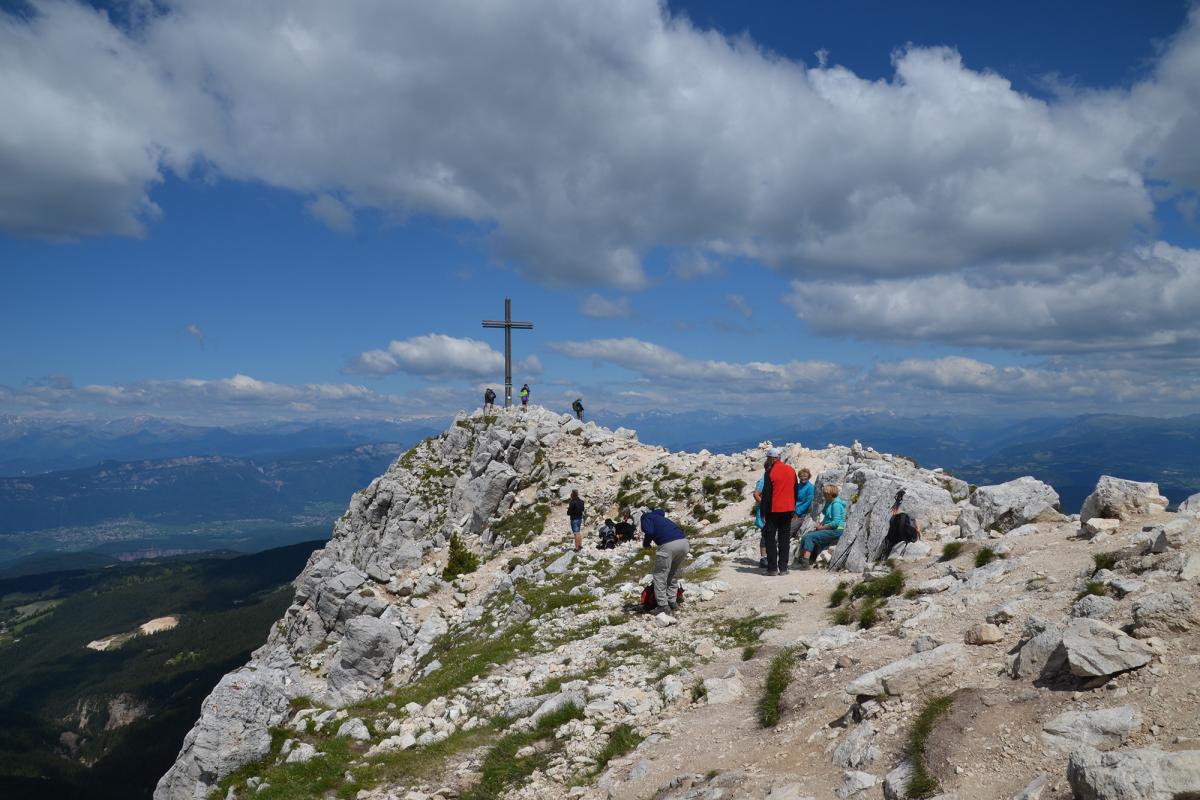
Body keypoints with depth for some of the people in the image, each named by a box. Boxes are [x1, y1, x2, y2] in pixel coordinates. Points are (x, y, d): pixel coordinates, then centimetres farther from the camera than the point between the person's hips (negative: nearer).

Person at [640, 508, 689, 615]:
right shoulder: (661, 518, 36)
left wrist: (645, 544, 15)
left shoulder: (646, 517, 16)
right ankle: (672, 602, 23)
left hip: (669, 545, -7)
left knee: (660, 576, 5)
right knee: (673, 575, 23)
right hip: (683, 541, 7)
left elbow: (649, 532, -5)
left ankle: (663, 606, 3)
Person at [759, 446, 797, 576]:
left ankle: (772, 568, 0)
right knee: (785, 538, 10)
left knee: (770, 538, 4)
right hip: (788, 510, 5)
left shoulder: (770, 472, -11)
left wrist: (763, 513, -6)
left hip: (774, 510, -5)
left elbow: (766, 494, -11)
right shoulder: (791, 470, 6)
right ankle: (783, 568, 8)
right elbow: (795, 491, 13)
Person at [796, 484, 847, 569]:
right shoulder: (829, 502, 16)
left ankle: (805, 561, -26)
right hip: (828, 529, 10)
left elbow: (836, 522, -22)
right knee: (805, 537, -6)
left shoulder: (836, 504, -14)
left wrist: (822, 527, -14)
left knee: (810, 537, -23)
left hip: (835, 531, -10)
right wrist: (820, 525, 6)